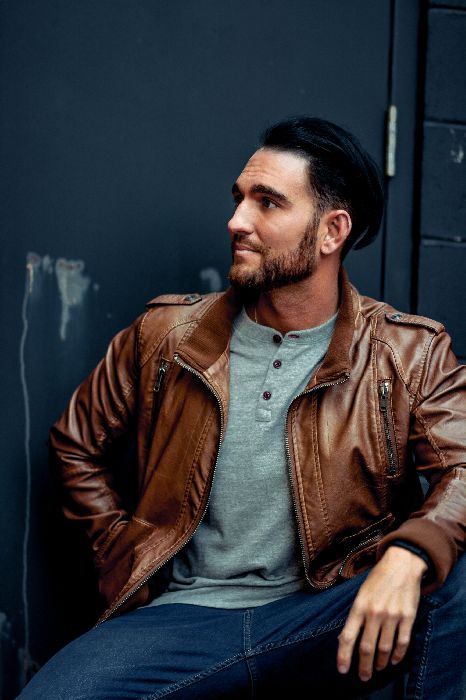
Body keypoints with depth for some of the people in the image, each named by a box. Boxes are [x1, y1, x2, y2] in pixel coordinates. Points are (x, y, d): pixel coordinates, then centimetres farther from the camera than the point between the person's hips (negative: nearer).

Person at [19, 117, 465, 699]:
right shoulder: (167, 334, 7)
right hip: (186, 616, 1)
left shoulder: (411, 353, 1)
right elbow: (76, 444, 19)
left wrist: (408, 556, -31)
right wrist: (125, 557, 8)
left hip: (327, 618, 0)